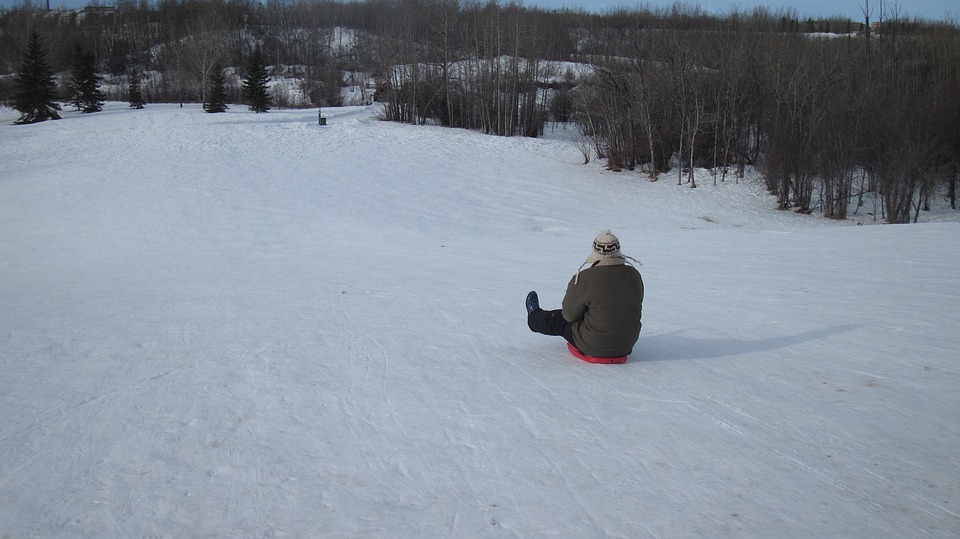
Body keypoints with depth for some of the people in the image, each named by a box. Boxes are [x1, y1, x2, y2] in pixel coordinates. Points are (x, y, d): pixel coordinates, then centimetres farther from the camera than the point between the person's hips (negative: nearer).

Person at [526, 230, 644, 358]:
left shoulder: (584, 279, -23)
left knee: (559, 320, 23)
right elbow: (636, 309, 8)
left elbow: (569, 314, -11)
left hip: (593, 346, -5)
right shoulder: (634, 275, -8)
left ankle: (534, 318, 55)